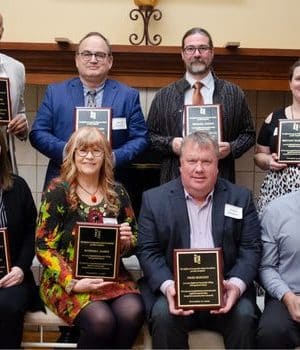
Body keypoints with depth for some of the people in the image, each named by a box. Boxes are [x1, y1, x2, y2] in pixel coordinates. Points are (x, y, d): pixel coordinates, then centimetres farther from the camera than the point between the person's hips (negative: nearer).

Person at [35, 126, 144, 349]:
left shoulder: (117, 193, 7)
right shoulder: (58, 192, -3)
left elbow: (133, 243, 15)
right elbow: (44, 247, -4)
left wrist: (127, 241, -9)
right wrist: (73, 283, -15)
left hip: (112, 276, 3)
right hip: (68, 279, -3)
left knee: (132, 313, -27)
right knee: (101, 320, -29)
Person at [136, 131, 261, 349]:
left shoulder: (241, 197, 7)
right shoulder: (154, 199, 4)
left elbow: (251, 248, 3)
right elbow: (148, 251, 1)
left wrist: (236, 284, -15)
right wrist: (168, 286, -17)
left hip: (225, 286, 1)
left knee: (244, 316, -25)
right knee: (163, 315, -29)